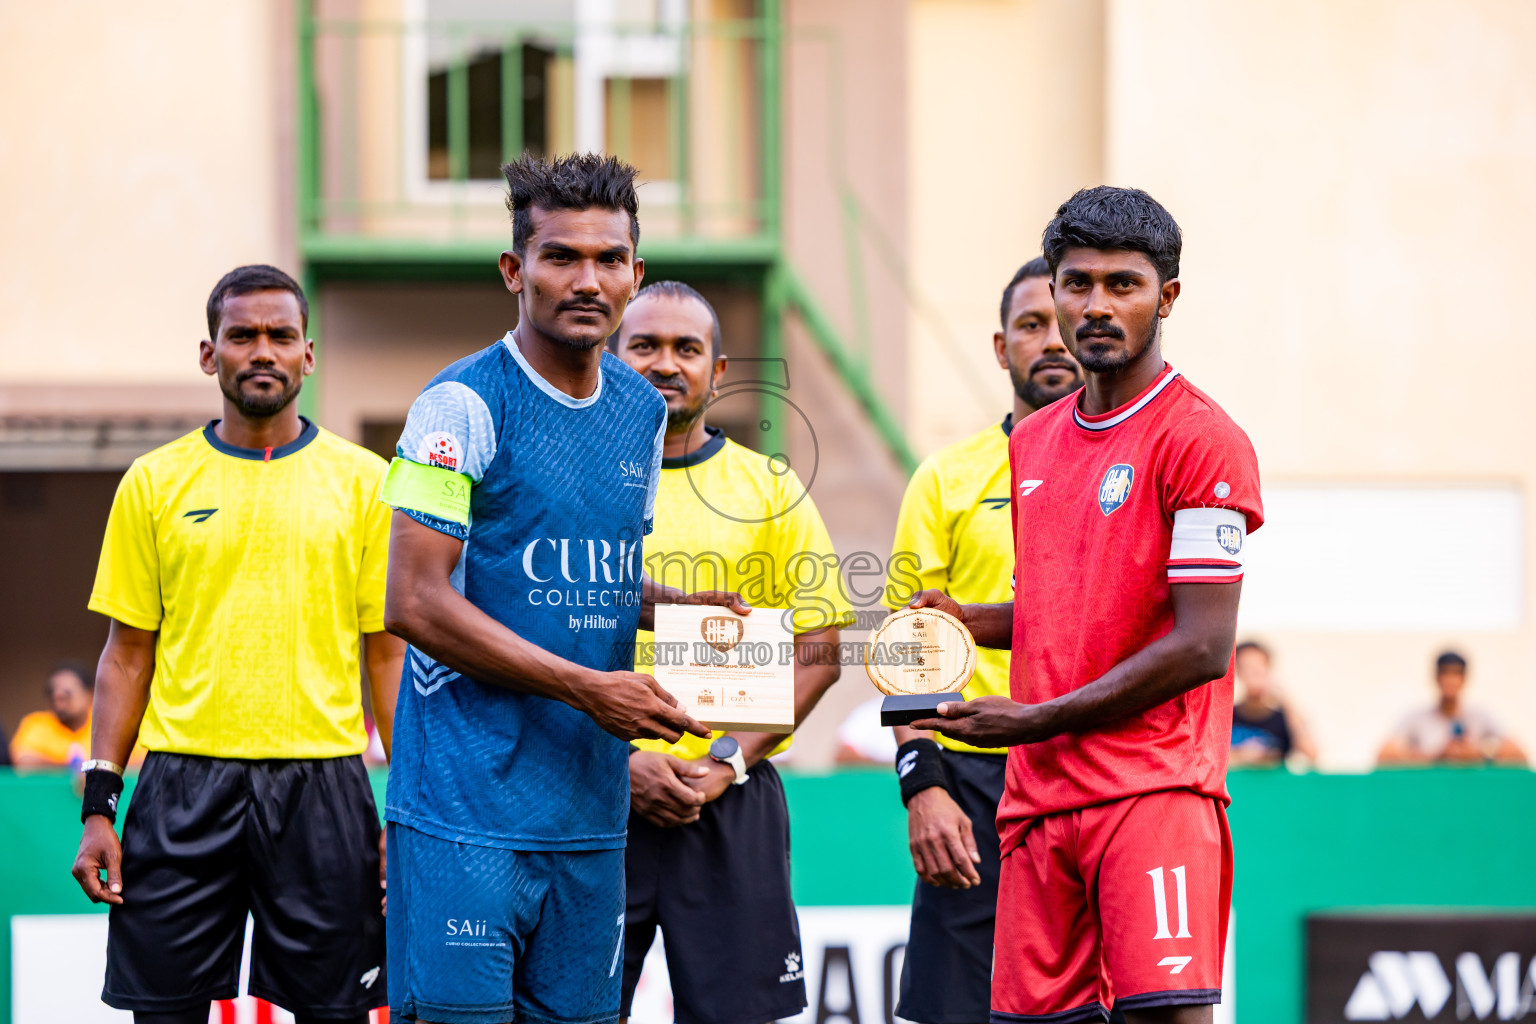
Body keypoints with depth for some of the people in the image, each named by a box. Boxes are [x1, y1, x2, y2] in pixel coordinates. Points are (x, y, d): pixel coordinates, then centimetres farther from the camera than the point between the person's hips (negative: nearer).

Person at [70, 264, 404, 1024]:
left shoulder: (363, 482, 6)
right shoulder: (154, 482, 7)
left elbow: (390, 653, 6)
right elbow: (127, 655, 9)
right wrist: (98, 805, 0)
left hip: (322, 783, 0)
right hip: (185, 783, 0)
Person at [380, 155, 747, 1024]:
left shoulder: (644, 412, 13)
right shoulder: (464, 404, -9)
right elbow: (416, 603, -14)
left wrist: (676, 605, 2)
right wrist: (588, 689, -16)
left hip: (592, 812, 7)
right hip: (468, 810, -7)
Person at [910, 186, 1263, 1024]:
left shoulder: (1200, 440, -8)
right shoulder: (1032, 444, 18)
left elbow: (1202, 647, -14)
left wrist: (1039, 721, -14)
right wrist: (968, 623, 9)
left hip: (1155, 790, -7)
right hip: (1035, 796, 7)